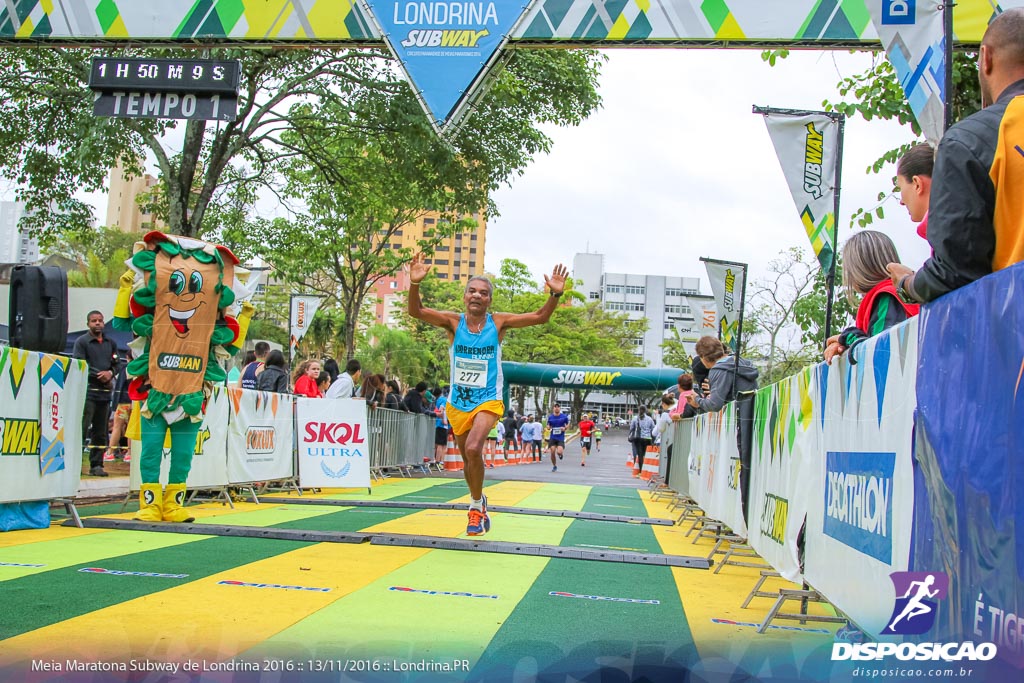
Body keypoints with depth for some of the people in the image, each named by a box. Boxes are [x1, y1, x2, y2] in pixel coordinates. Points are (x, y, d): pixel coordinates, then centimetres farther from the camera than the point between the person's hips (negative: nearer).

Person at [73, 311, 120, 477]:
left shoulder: (111, 343, 16)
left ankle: (96, 464, 13)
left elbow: (117, 363, 15)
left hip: (105, 392, 6)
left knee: (100, 432, 8)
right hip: (88, 390, -5)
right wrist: (99, 375, -13)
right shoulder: (81, 342, 0)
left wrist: (110, 373, -7)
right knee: (82, 428, -12)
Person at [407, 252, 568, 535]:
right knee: (468, 459, 15)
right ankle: (479, 502, 42)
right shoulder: (453, 322, -7)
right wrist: (415, 284, -36)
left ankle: (476, 506, -7)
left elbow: (540, 317, -9)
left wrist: (555, 294, -27)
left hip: (488, 401, -2)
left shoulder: (498, 323, -8)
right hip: (457, 403, 3)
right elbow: (416, 311, -18)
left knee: (473, 448, -27)